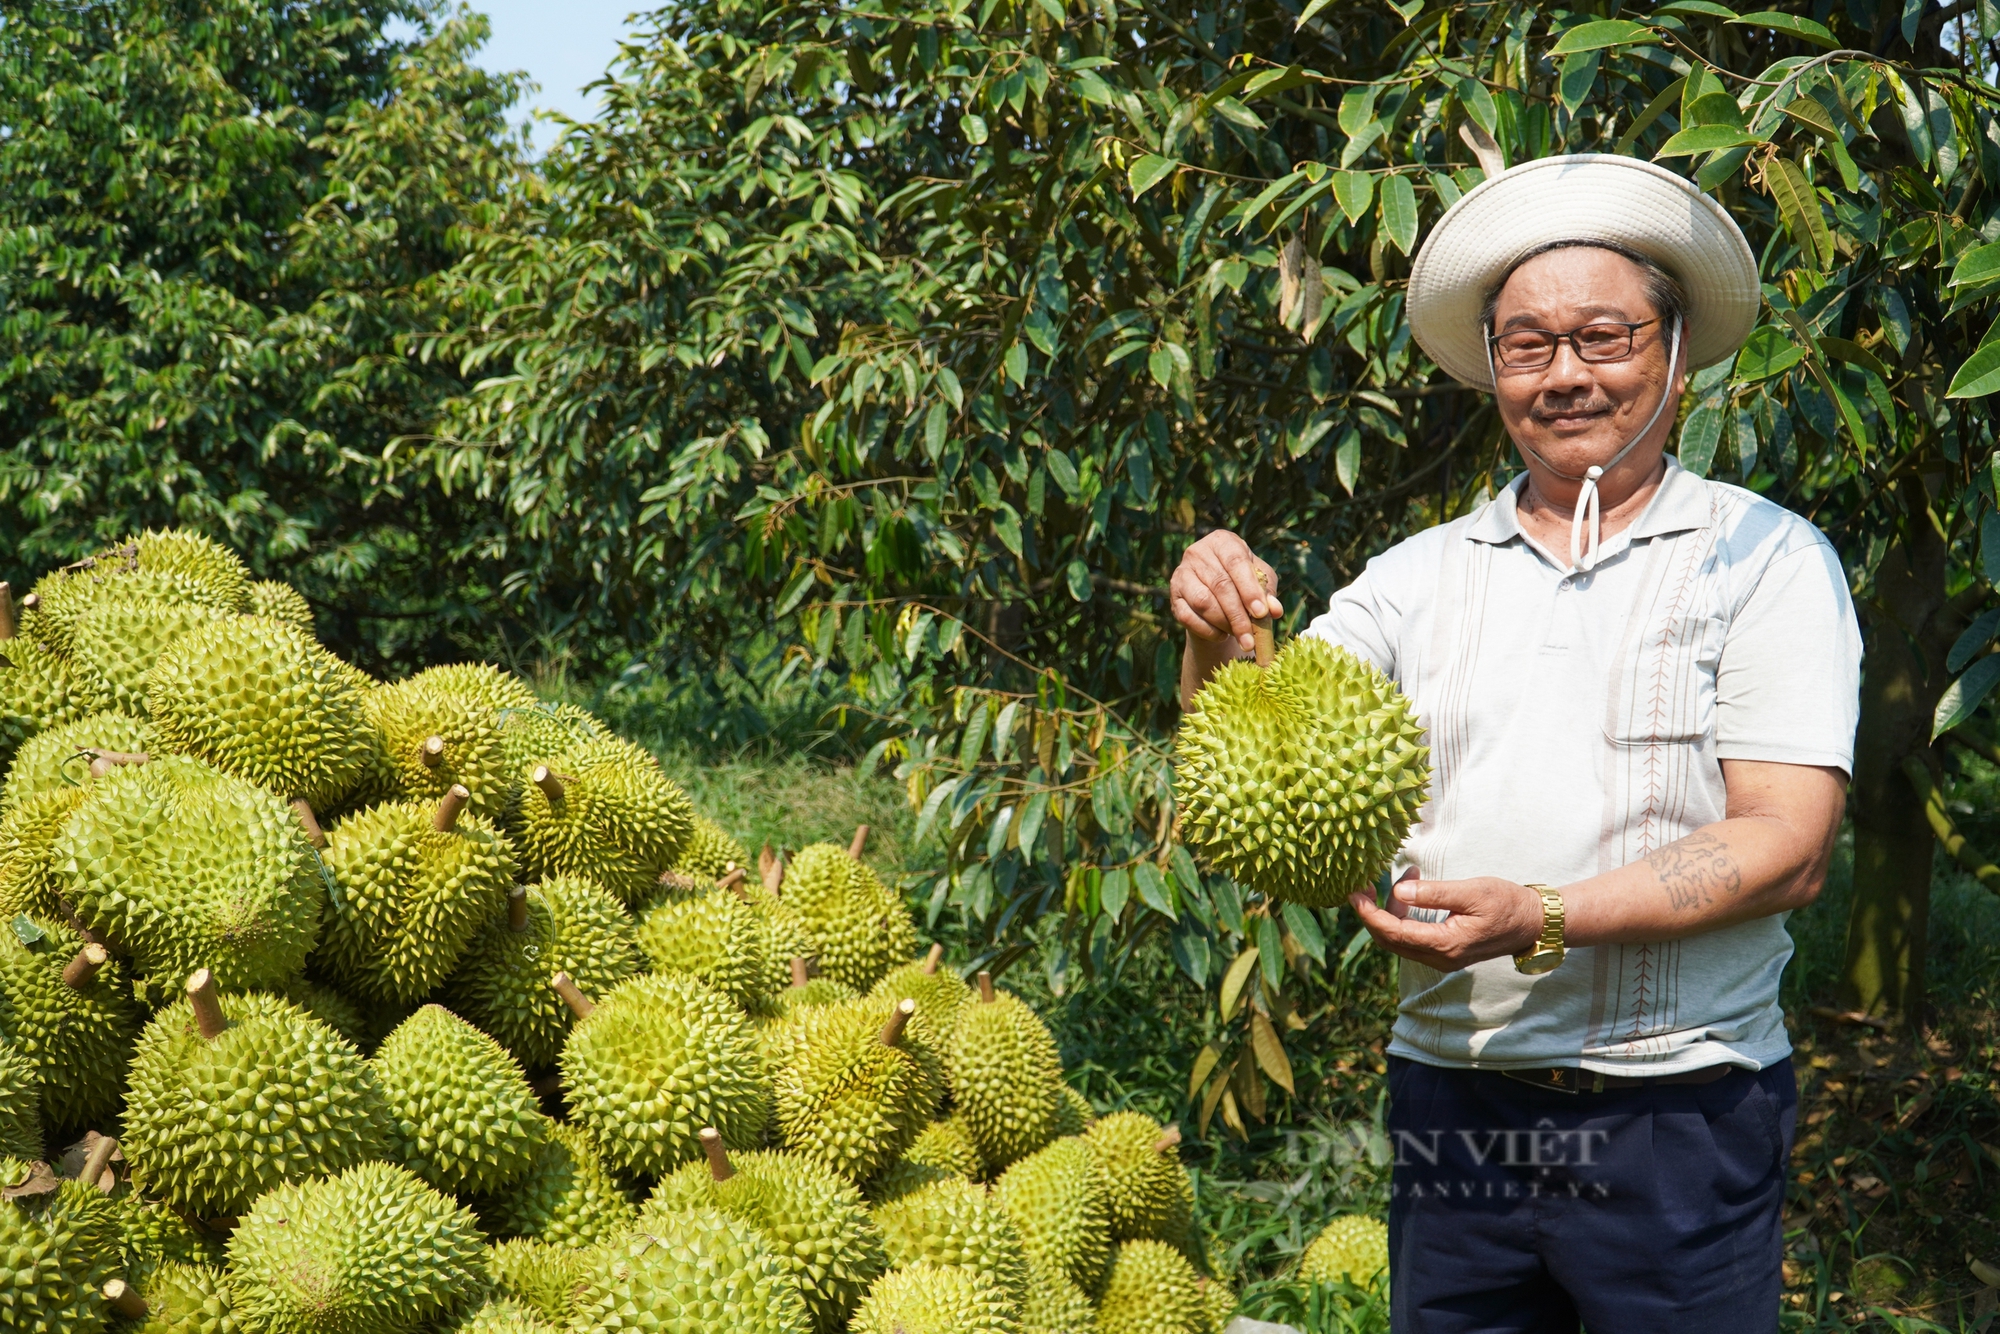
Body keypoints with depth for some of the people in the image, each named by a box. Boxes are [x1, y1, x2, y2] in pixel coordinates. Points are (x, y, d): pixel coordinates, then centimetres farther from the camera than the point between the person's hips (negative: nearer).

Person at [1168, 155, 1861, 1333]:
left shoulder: (1764, 559, -1)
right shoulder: (1422, 575, 9)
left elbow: (1787, 847, -10)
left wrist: (1542, 919, -20)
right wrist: (1220, 642, -15)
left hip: (1678, 1116, -3)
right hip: (1451, 1099, 3)